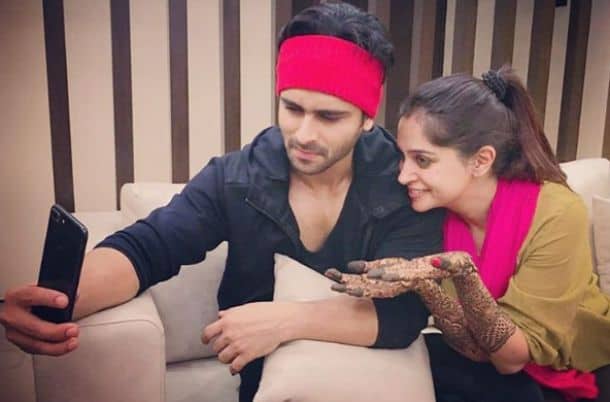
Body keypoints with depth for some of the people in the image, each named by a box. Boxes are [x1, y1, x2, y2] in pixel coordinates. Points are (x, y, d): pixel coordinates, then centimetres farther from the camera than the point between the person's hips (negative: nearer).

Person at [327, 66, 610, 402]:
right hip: (493, 364, 3)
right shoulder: (435, 210, -17)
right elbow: (478, 348, -18)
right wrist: (420, 282, -37)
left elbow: (514, 356, -25)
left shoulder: (556, 215, -28)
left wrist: (461, 274, -42)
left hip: (583, 374, -2)